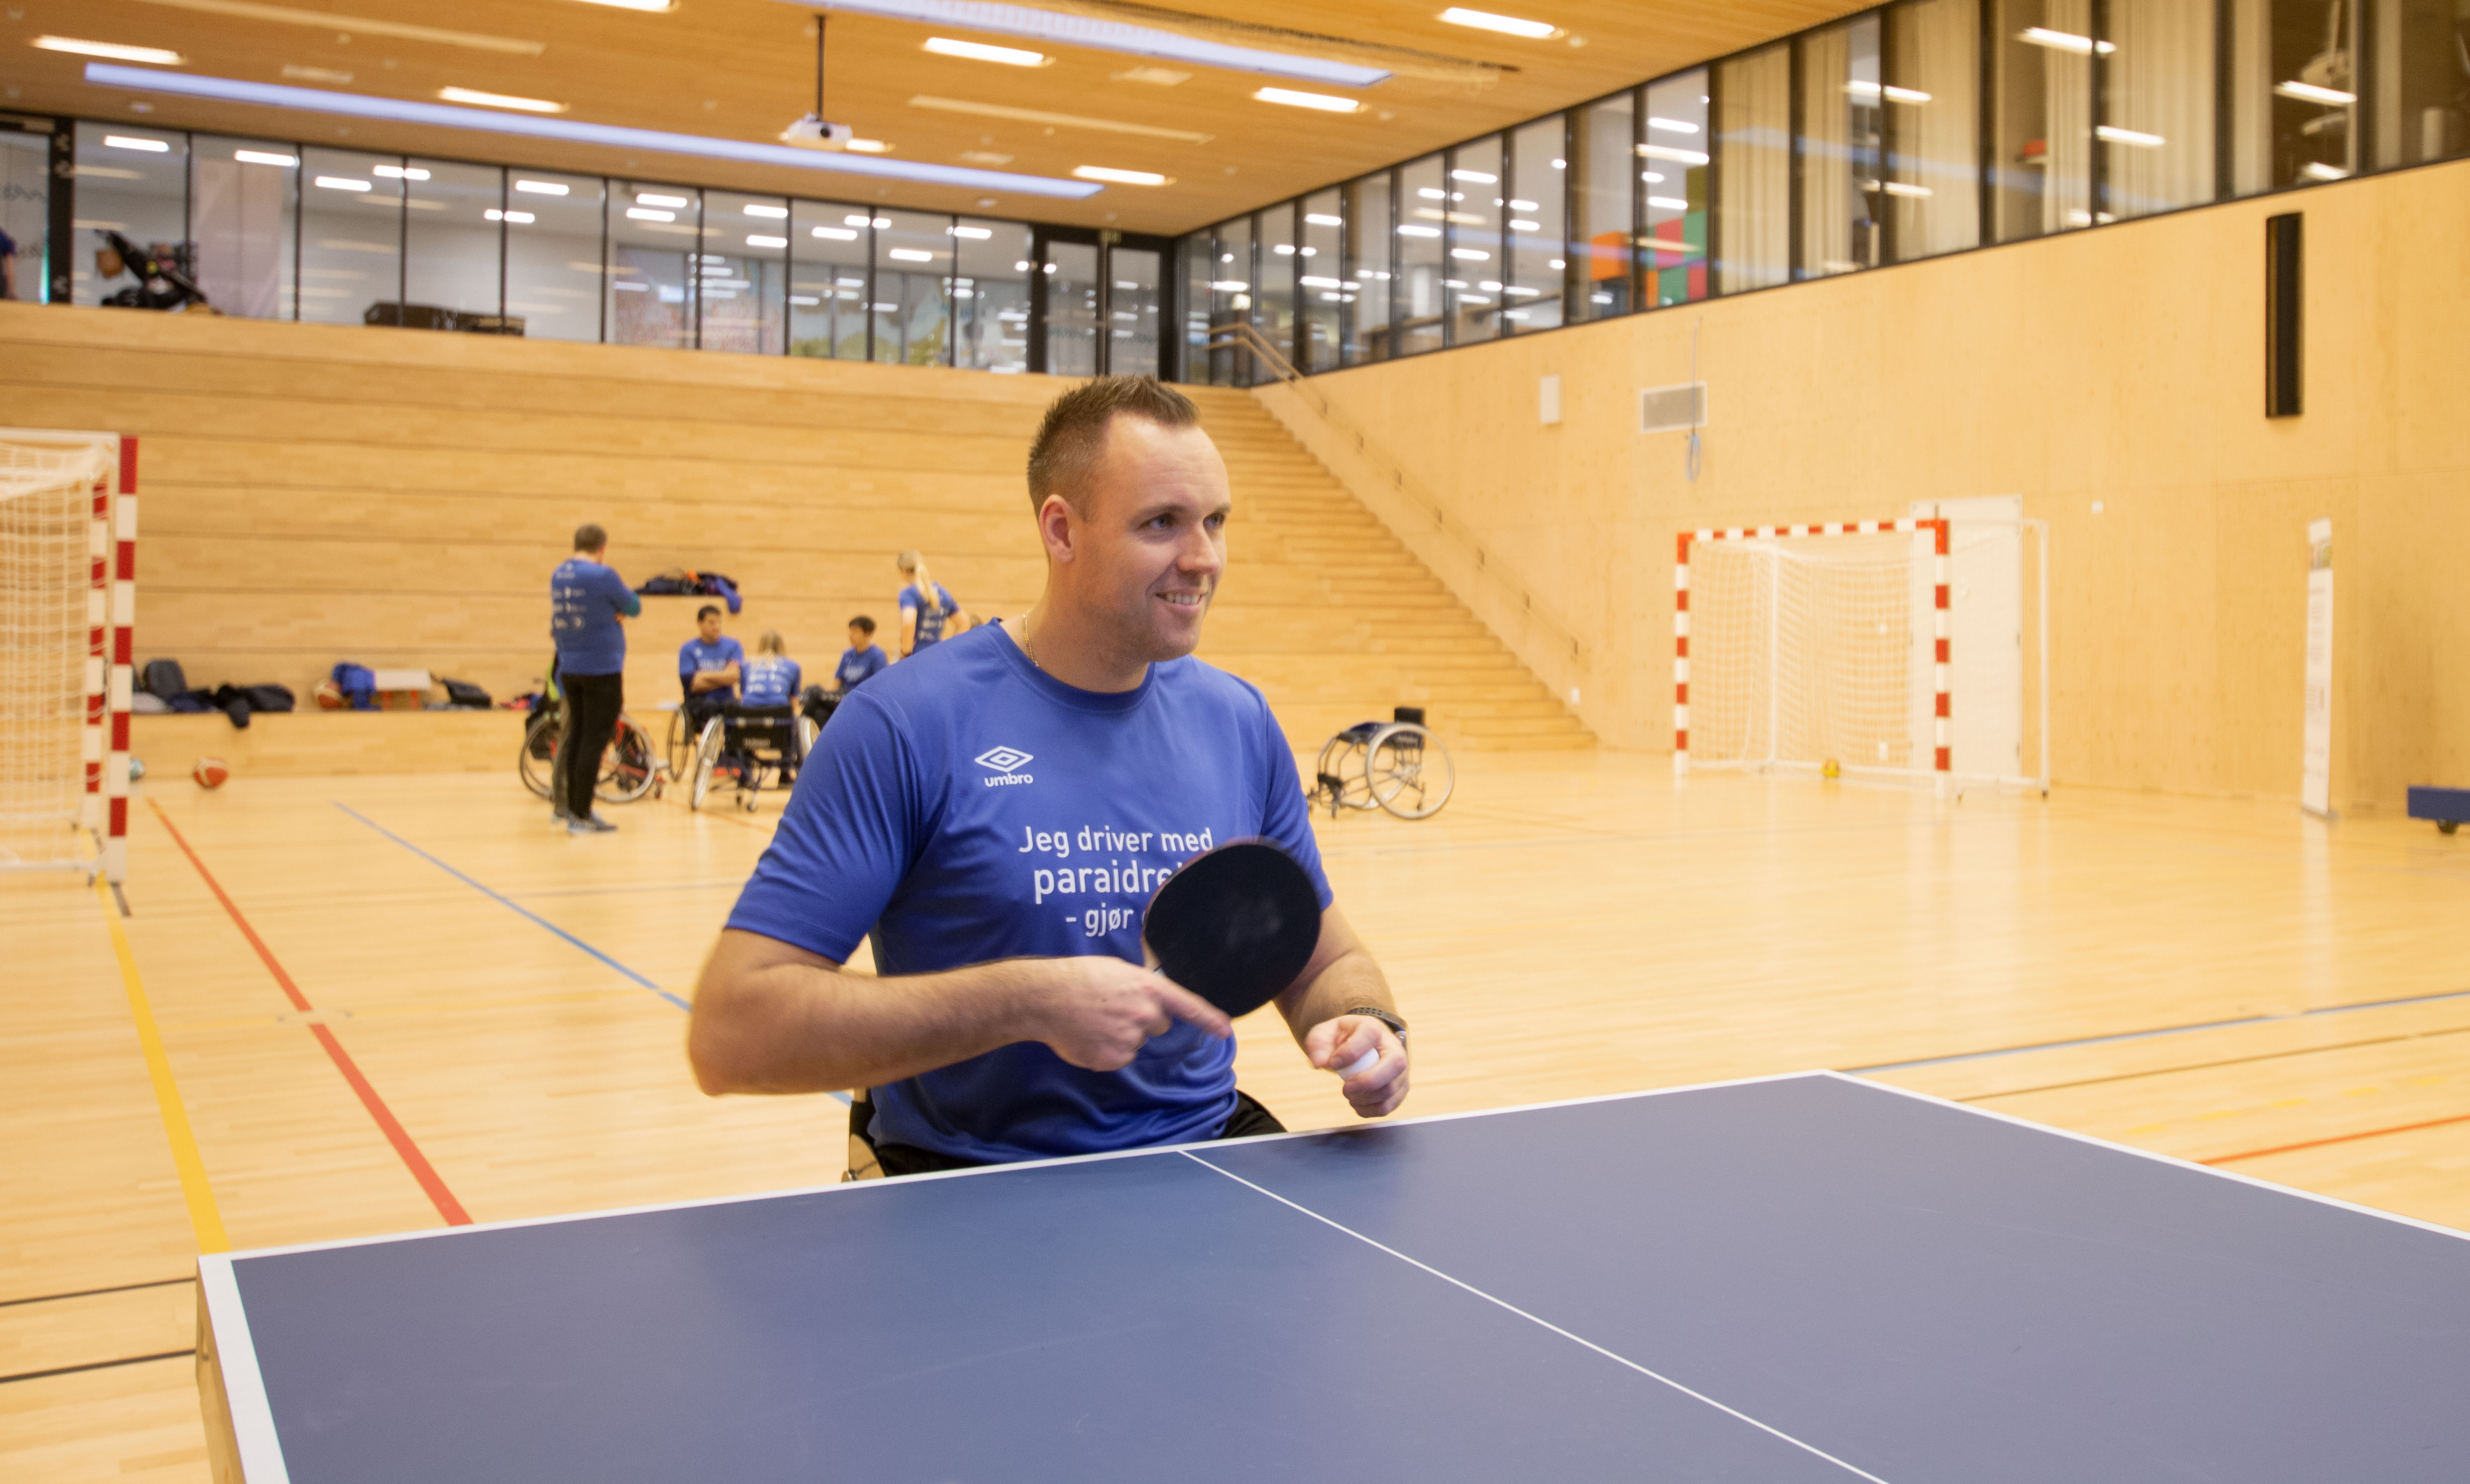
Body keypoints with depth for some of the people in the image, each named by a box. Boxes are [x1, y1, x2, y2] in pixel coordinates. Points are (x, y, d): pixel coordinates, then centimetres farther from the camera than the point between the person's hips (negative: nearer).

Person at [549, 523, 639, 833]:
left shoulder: (558, 574, 8)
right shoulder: (602, 575, -15)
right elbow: (634, 608, -5)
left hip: (569, 669, 7)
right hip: (602, 669, -7)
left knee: (578, 735, 17)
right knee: (595, 739, -3)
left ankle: (567, 805, 23)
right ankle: (580, 815, -2)